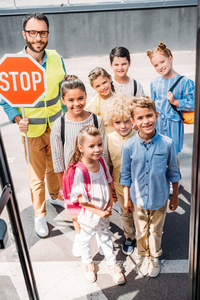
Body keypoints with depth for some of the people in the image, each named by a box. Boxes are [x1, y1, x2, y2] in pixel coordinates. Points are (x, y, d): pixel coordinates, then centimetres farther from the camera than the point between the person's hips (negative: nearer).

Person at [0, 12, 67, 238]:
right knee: (37, 175, 7)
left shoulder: (56, 59, -3)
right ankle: (39, 214, 28)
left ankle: (56, 196, 49)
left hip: (56, 126, 4)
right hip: (32, 130, -3)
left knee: (55, 166, 21)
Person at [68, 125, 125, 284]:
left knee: (106, 237, 25)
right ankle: (87, 262, 50)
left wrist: (110, 205, -6)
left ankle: (112, 264, 46)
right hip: (89, 215, -5)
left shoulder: (102, 163, -12)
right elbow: (81, 200, -25)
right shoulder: (79, 171, -31)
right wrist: (99, 212, -21)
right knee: (85, 239, 22)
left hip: (105, 212, 5)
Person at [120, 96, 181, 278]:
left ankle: (154, 257, 48)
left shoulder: (167, 144, -17)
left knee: (156, 230, 21)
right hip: (138, 199, 0)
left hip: (160, 198, 0)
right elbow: (126, 175, -4)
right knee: (141, 231, 21)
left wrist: (175, 196, 5)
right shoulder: (129, 146, -16)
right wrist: (126, 199, 1)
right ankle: (143, 256, 48)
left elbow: (173, 172, -3)